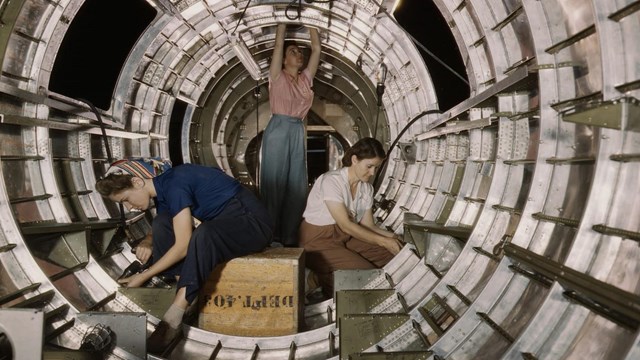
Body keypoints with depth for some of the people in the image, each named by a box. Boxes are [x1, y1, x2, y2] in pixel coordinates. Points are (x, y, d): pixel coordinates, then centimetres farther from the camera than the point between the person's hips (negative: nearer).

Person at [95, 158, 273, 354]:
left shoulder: (174, 183, -21)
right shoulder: (162, 187, 5)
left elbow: (183, 246, -22)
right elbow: (160, 228, 18)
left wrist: (144, 276, -13)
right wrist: (148, 241, -5)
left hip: (253, 224, -9)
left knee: (204, 234, -37)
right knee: (162, 222, 1)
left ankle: (172, 321, -27)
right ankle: (187, 296, -5)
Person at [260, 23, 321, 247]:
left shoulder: (306, 78, 15)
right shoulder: (277, 76, 4)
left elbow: (316, 48, 15)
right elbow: (278, 43, 0)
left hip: (298, 132, 5)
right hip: (278, 130, -5)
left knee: (296, 186, 4)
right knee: (274, 183, -3)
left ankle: (290, 237, 11)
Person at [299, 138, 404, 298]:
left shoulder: (367, 188, 2)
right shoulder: (331, 181, -21)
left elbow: (368, 225, 2)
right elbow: (346, 225, -24)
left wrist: (391, 236, -16)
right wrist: (383, 241, -23)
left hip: (346, 237, 8)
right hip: (320, 241, -8)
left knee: (392, 256, -8)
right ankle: (327, 279, 1)